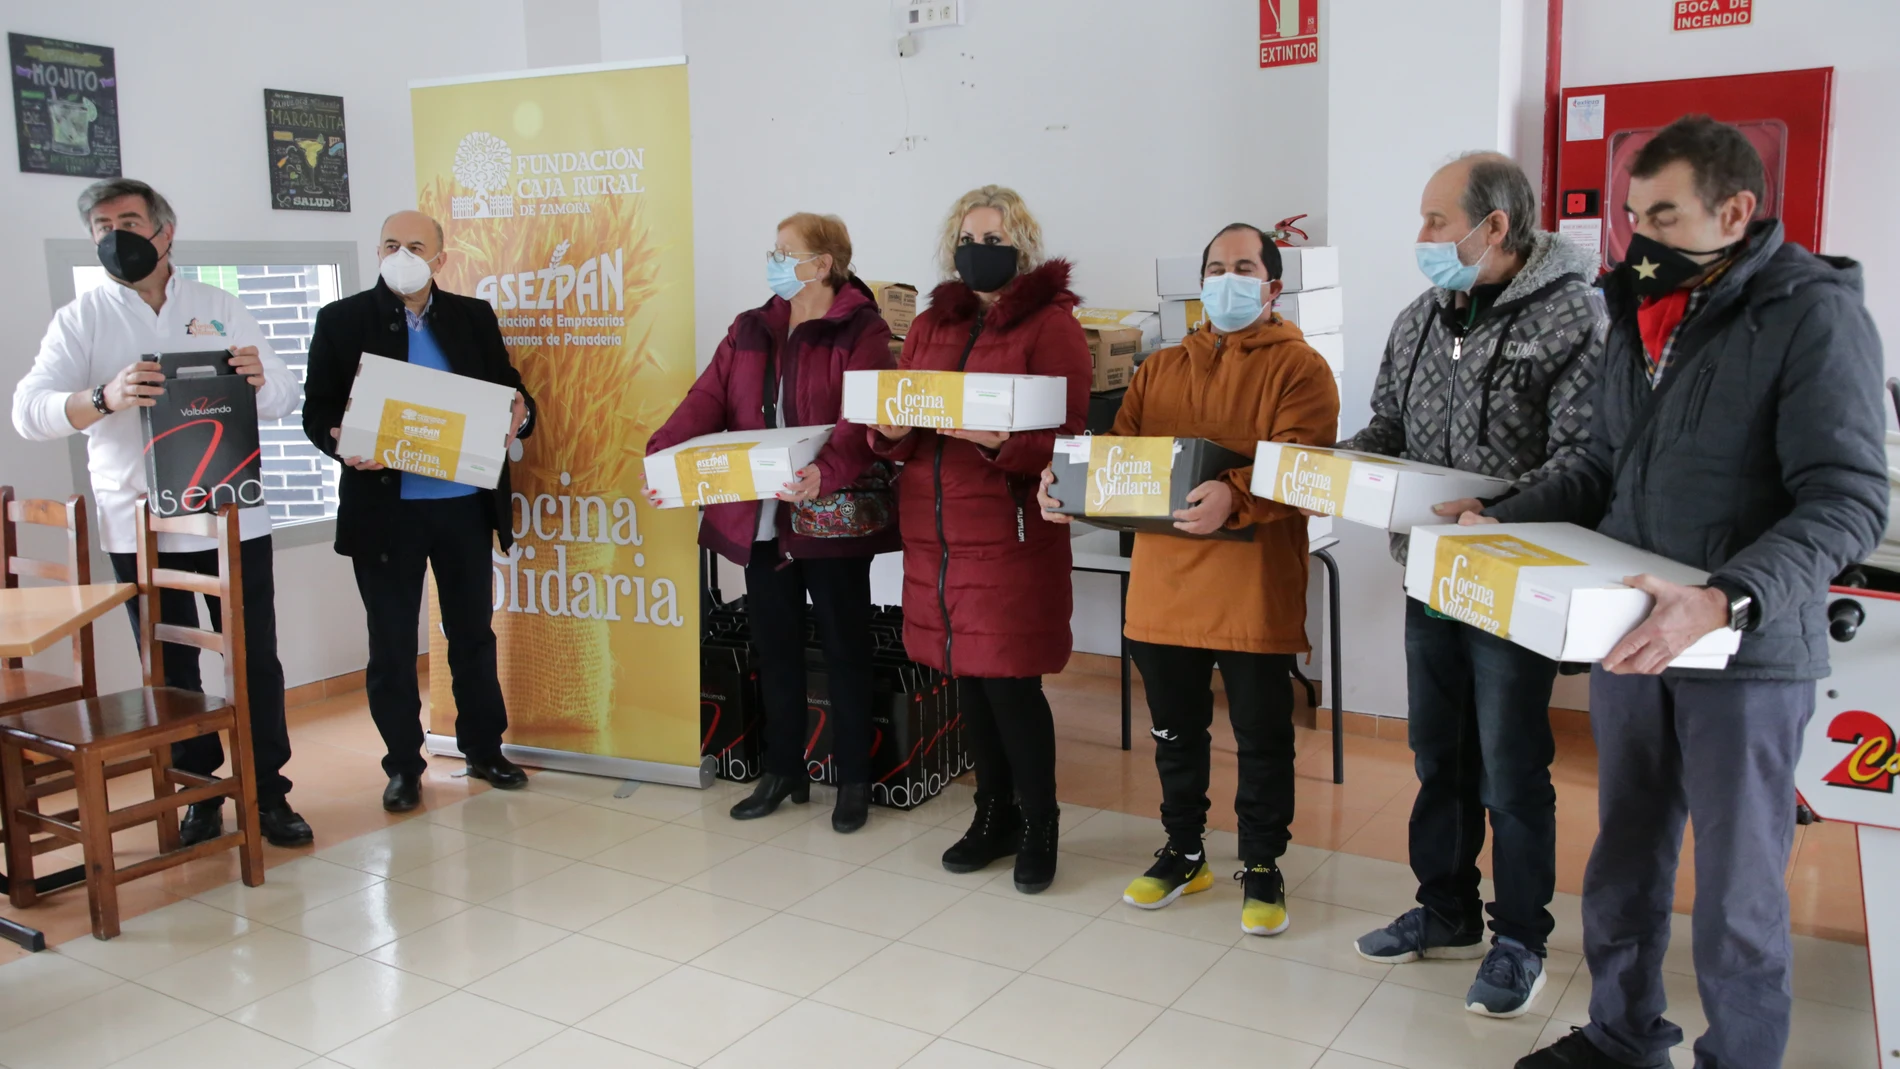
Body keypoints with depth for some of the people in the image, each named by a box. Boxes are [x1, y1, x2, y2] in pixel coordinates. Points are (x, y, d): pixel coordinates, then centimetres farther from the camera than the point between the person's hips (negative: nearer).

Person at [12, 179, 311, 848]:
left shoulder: (221, 309, 8)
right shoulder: (81, 319, 3)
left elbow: (285, 400, 6)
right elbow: (29, 410, -10)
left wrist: (260, 379, -19)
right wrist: (105, 398, -30)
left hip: (235, 519, 1)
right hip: (140, 529, 0)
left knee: (257, 664, 3)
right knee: (172, 674, 9)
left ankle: (268, 793, 14)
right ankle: (201, 798, 22)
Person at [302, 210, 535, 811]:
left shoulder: (474, 317, 8)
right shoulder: (342, 320, 1)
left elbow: (508, 391, 8)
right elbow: (317, 412, -1)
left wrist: (518, 415, -15)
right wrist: (340, 443, -23)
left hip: (465, 505, 2)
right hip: (384, 508, -2)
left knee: (473, 633, 13)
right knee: (391, 644, 7)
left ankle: (484, 749, 28)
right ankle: (403, 766, 20)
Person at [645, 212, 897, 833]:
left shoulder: (861, 332, -7)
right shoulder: (749, 332, 12)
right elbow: (707, 400, 1)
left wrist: (827, 470, -39)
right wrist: (661, 455, -16)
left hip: (832, 518, -6)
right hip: (759, 519, 6)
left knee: (844, 648, 5)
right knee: (775, 648, 14)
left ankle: (854, 780, 19)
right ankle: (783, 772, 28)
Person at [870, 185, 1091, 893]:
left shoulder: (1050, 324, -3)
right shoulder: (930, 326, 16)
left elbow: (1064, 441, -11)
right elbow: (895, 438, 15)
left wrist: (998, 440, -28)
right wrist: (889, 428, -7)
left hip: (1010, 535, -6)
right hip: (936, 533, 6)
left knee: (1010, 682, -4)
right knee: (967, 680, 12)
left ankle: (1038, 827, 15)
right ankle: (994, 816, 28)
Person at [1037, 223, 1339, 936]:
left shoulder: (1298, 367, -1)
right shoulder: (1159, 369, 16)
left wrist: (1233, 496, -34)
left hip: (1253, 588, -4)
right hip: (1163, 583, 5)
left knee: (1262, 737, 7)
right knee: (1175, 729, 16)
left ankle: (1262, 867, 25)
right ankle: (1185, 853, 34)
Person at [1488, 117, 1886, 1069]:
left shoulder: (1814, 313, -11)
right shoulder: (1642, 311, 10)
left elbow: (1846, 501, -20)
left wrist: (1723, 600, -33)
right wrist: (1505, 523, 3)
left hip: (1747, 653, -6)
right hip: (1630, 637, 7)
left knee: (1736, 889, 5)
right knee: (1625, 858, 17)